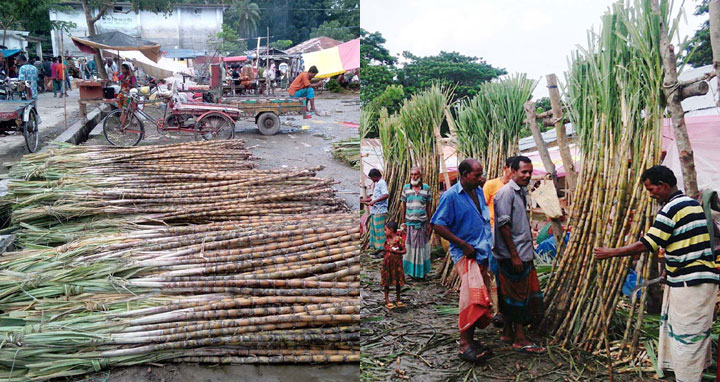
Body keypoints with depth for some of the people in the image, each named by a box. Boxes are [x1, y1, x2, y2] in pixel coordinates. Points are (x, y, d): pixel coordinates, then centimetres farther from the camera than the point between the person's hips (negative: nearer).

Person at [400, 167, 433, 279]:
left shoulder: (426, 188, -2)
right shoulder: (406, 188, 0)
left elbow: (429, 206, 2)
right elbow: (403, 205, 4)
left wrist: (429, 223, 0)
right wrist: (403, 221, 2)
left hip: (422, 222, 0)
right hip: (410, 222, 1)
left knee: (422, 246, 6)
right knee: (410, 246, 6)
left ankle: (422, 270, 18)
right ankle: (411, 270, 17)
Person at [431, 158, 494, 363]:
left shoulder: (479, 192, 12)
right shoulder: (450, 196, -11)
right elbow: (437, 225, -15)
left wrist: (489, 244, 16)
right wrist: (464, 244, -16)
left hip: (482, 253, 8)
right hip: (465, 254, -8)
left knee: (479, 297, 10)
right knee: (473, 293, -21)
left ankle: (470, 340, 21)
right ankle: (465, 344, -16)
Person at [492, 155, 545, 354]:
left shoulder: (521, 192, 15)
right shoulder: (506, 193, -14)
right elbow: (503, 225, -19)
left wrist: (528, 250, 20)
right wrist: (514, 255, -20)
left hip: (524, 253, 9)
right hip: (512, 255, -9)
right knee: (517, 295, -2)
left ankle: (508, 333, 24)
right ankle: (519, 339, 7)